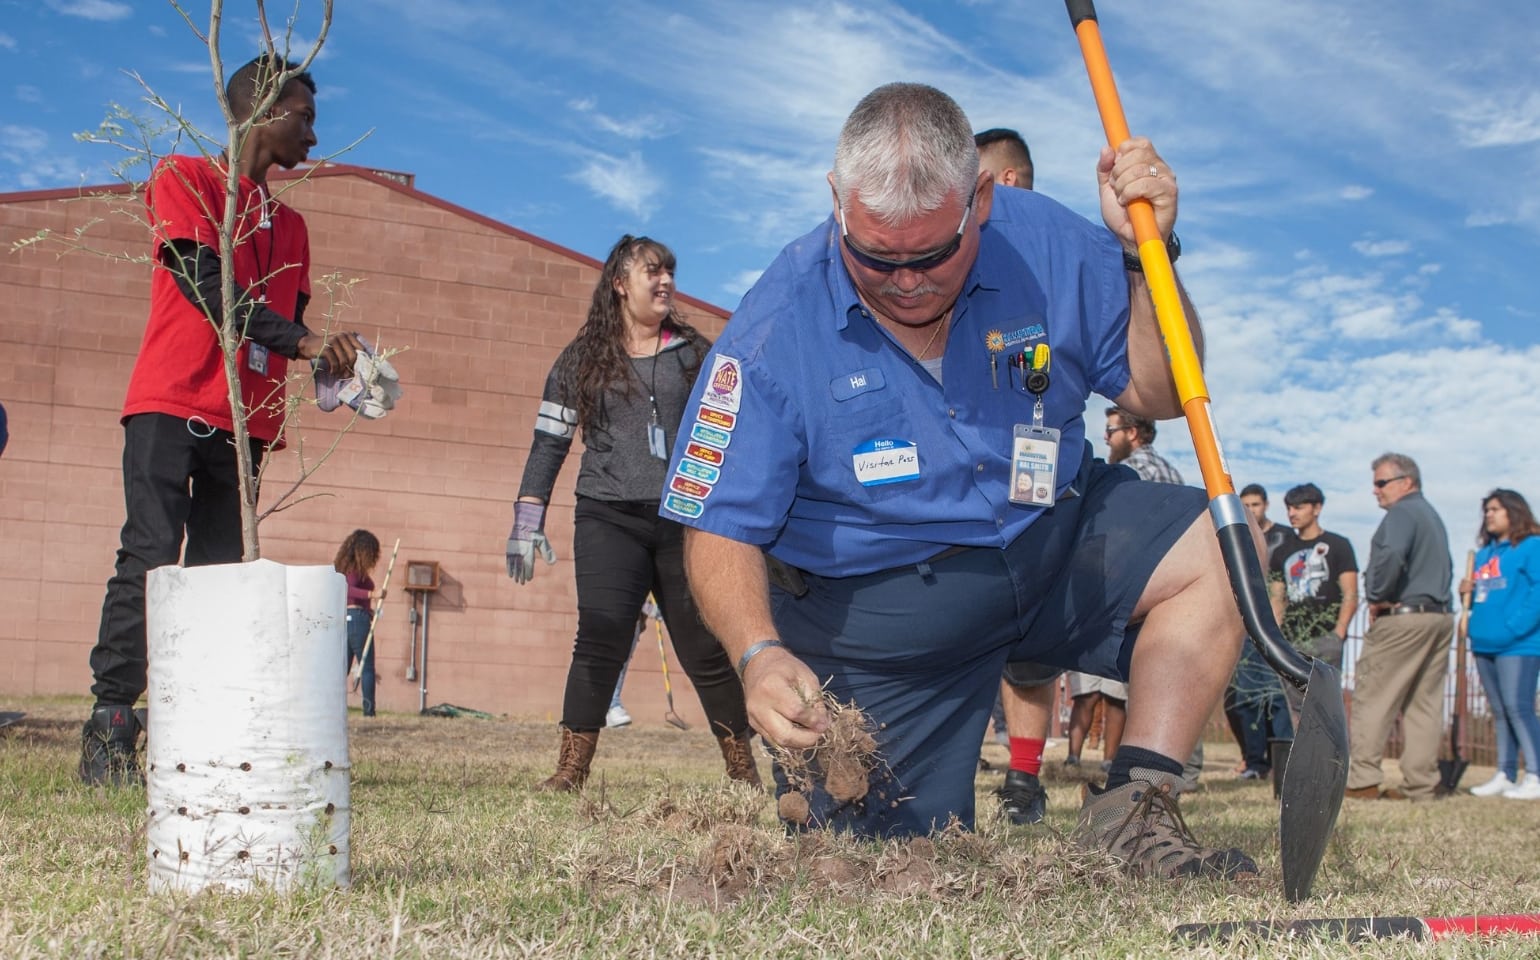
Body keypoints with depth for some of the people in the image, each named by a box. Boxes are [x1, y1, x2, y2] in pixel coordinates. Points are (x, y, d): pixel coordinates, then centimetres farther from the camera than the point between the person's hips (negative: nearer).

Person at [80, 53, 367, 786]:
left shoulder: (288, 224, 21)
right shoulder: (183, 179, 2)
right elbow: (206, 287, -12)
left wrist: (336, 360, -3)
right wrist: (305, 341, -19)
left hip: (242, 422, 6)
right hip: (171, 406, -6)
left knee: (220, 574, 1)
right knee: (149, 560, -13)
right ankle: (108, 733, -11)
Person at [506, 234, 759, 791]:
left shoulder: (693, 353, 12)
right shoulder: (583, 358, 9)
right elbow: (549, 441, 9)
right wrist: (527, 522, 3)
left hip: (684, 517, 1)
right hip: (609, 518, -1)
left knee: (706, 647, 2)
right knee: (600, 640, -12)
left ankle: (743, 773, 13)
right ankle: (570, 772, -6)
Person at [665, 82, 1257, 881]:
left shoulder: (1046, 244, -11)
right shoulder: (776, 325, -19)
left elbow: (1159, 394, -2)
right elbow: (719, 531, -18)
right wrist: (758, 654, -38)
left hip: (1052, 544, 4)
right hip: (875, 599, -3)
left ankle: (1132, 811, -10)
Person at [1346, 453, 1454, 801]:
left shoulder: (1403, 512, -8)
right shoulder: (1432, 515, 21)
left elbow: (1392, 554, -27)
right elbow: (1445, 568, 26)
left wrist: (1378, 598, -16)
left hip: (1402, 617, -9)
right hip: (1440, 617, 9)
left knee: (1372, 699, -5)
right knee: (1426, 703, 7)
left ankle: (1362, 781, -8)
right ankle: (1421, 784, 7)